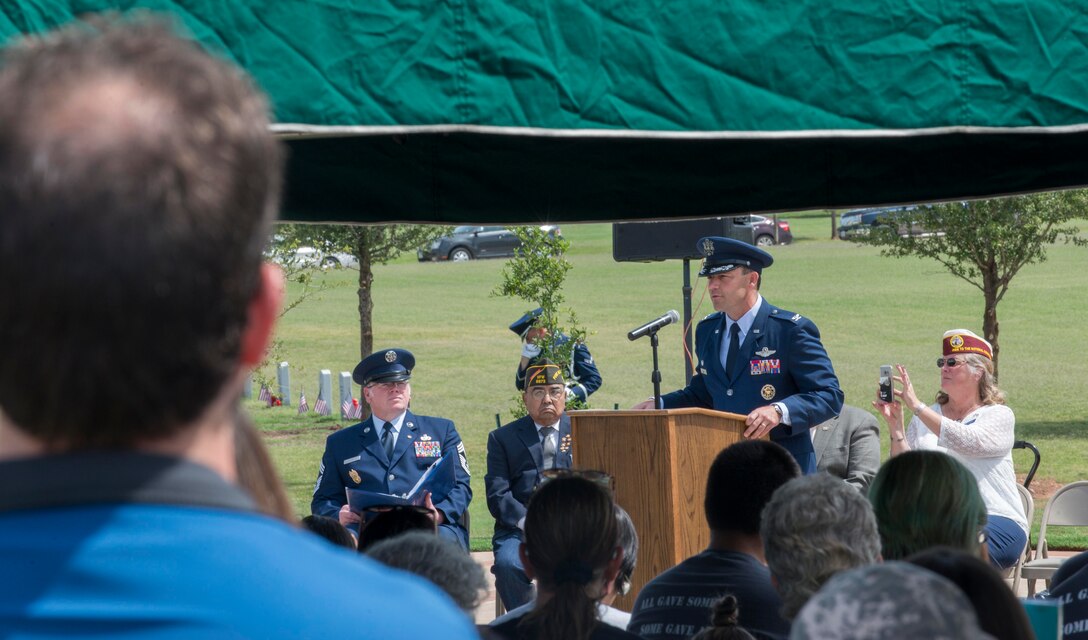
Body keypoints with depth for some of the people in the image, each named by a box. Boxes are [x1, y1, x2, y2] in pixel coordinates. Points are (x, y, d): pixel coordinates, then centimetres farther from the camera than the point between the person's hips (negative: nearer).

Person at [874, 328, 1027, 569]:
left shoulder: (999, 415, 7)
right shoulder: (924, 418, 18)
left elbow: (966, 442, -16)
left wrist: (916, 406, -16)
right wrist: (895, 425, -7)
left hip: (996, 520, -3)